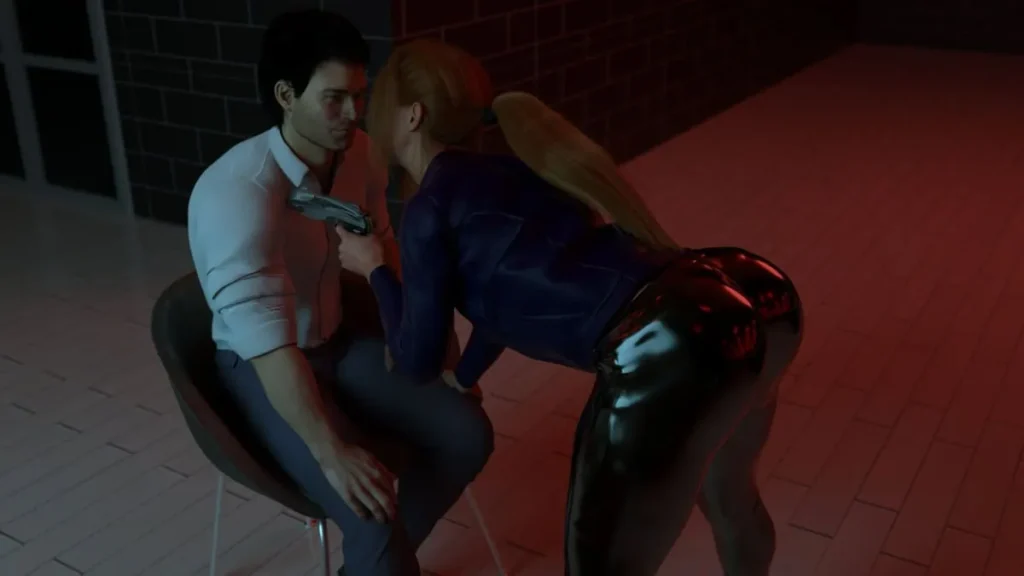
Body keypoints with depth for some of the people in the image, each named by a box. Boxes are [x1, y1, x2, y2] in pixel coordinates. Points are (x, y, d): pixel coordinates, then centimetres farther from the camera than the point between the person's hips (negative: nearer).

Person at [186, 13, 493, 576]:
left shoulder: (355, 152, -8)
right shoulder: (237, 193, -30)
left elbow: (382, 248, 8)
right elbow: (268, 340, -35)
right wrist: (330, 452, -42)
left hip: (338, 340, 7)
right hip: (259, 366, -6)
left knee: (467, 433, -7)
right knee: (373, 511, -25)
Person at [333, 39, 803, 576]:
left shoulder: (429, 209, 5)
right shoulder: (501, 173, 27)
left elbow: (419, 359, 16)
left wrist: (374, 268, 31)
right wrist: (457, 383, 57)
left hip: (672, 350, -9)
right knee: (723, 488, 38)